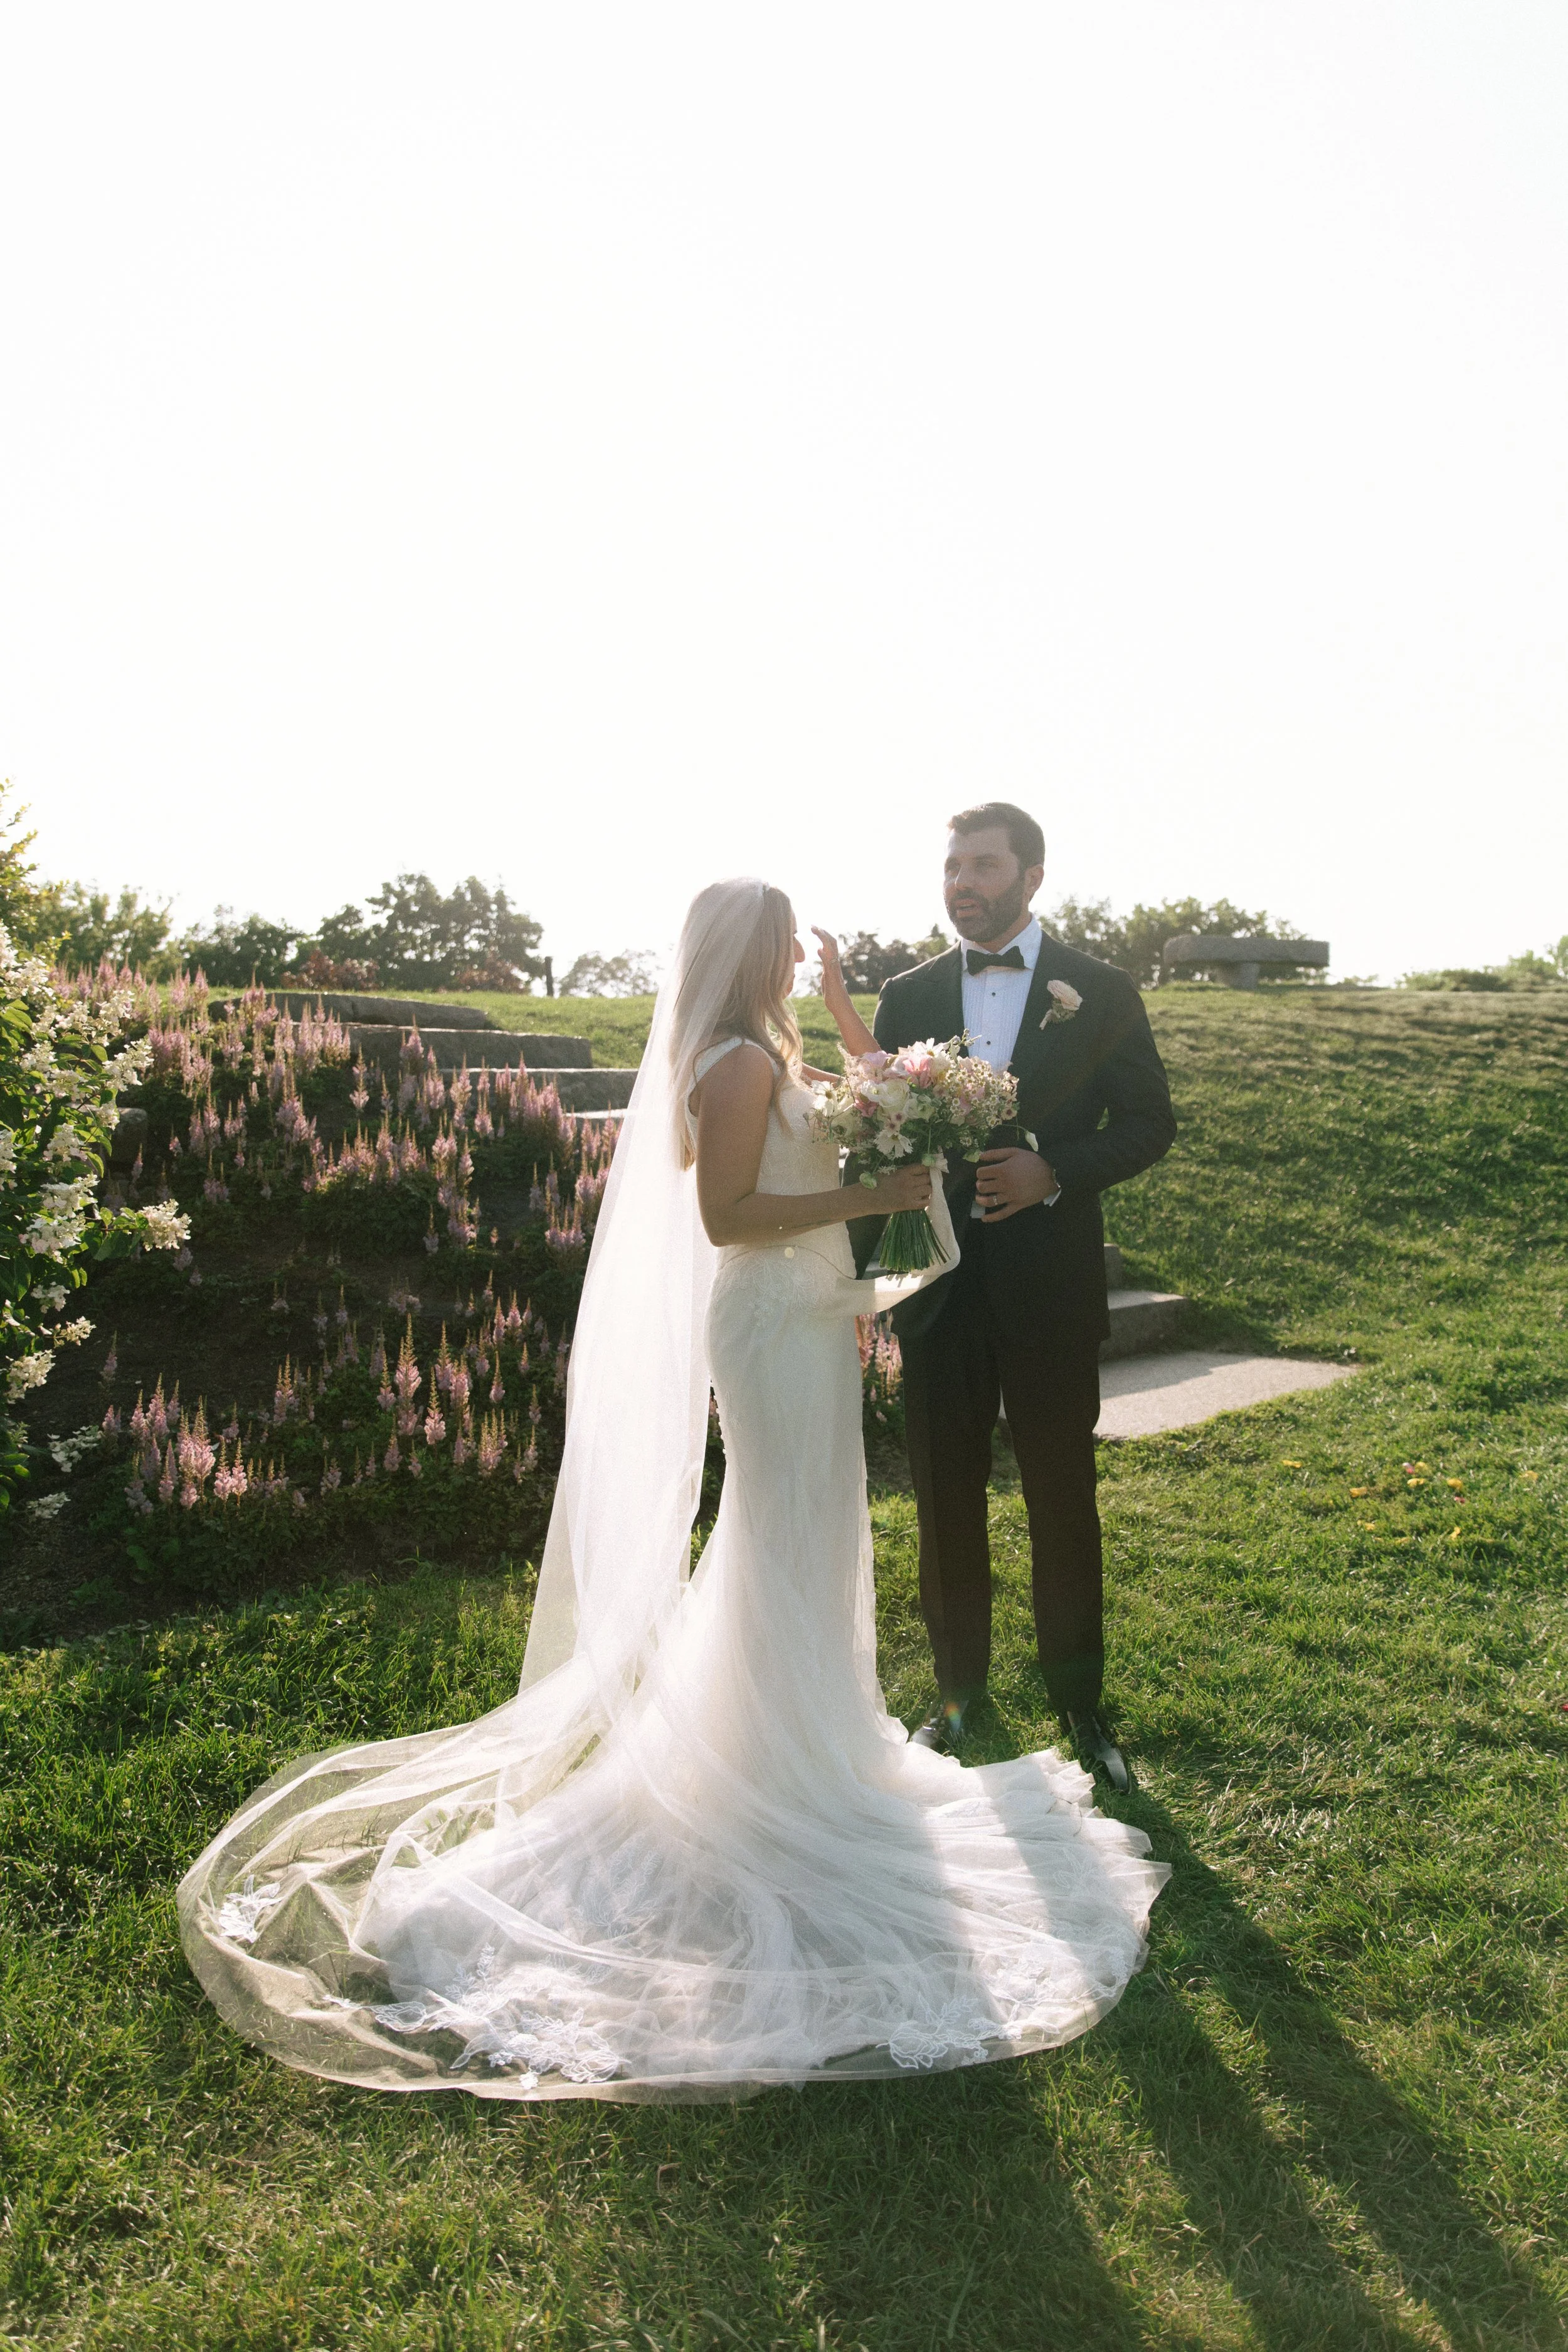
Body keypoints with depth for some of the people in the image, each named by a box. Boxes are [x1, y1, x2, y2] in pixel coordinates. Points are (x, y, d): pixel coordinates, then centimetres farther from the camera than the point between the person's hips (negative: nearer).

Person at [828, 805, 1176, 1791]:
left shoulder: (1100, 993, -1)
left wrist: (1053, 1171, -17)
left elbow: (1149, 1124, 0)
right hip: (941, 1284, 2)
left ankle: (1080, 1700, 27)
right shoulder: (909, 996, 6)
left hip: (1050, 1287, -2)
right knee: (946, 1497, 12)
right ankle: (960, 1688, 30)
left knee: (1063, 1497, 9)